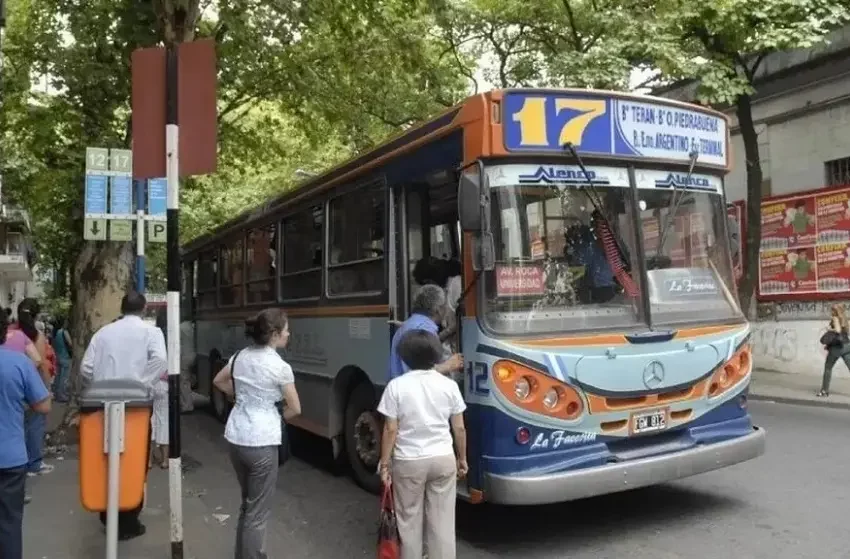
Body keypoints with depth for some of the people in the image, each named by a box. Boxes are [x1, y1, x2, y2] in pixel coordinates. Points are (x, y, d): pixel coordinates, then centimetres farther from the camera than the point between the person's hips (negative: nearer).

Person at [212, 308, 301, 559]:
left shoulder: (241, 356, 4)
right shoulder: (280, 366, -15)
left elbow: (219, 381, 21)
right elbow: (295, 408, -8)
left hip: (235, 438, 7)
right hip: (261, 442, -7)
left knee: (248, 503, 24)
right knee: (258, 511, 6)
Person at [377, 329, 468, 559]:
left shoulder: (396, 386, -10)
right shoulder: (449, 385, -3)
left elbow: (390, 430, -9)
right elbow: (459, 429, 1)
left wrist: (384, 464, 0)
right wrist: (462, 459, 14)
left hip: (408, 462, -2)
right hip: (443, 459, 2)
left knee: (409, 521, 13)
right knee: (442, 522, 11)